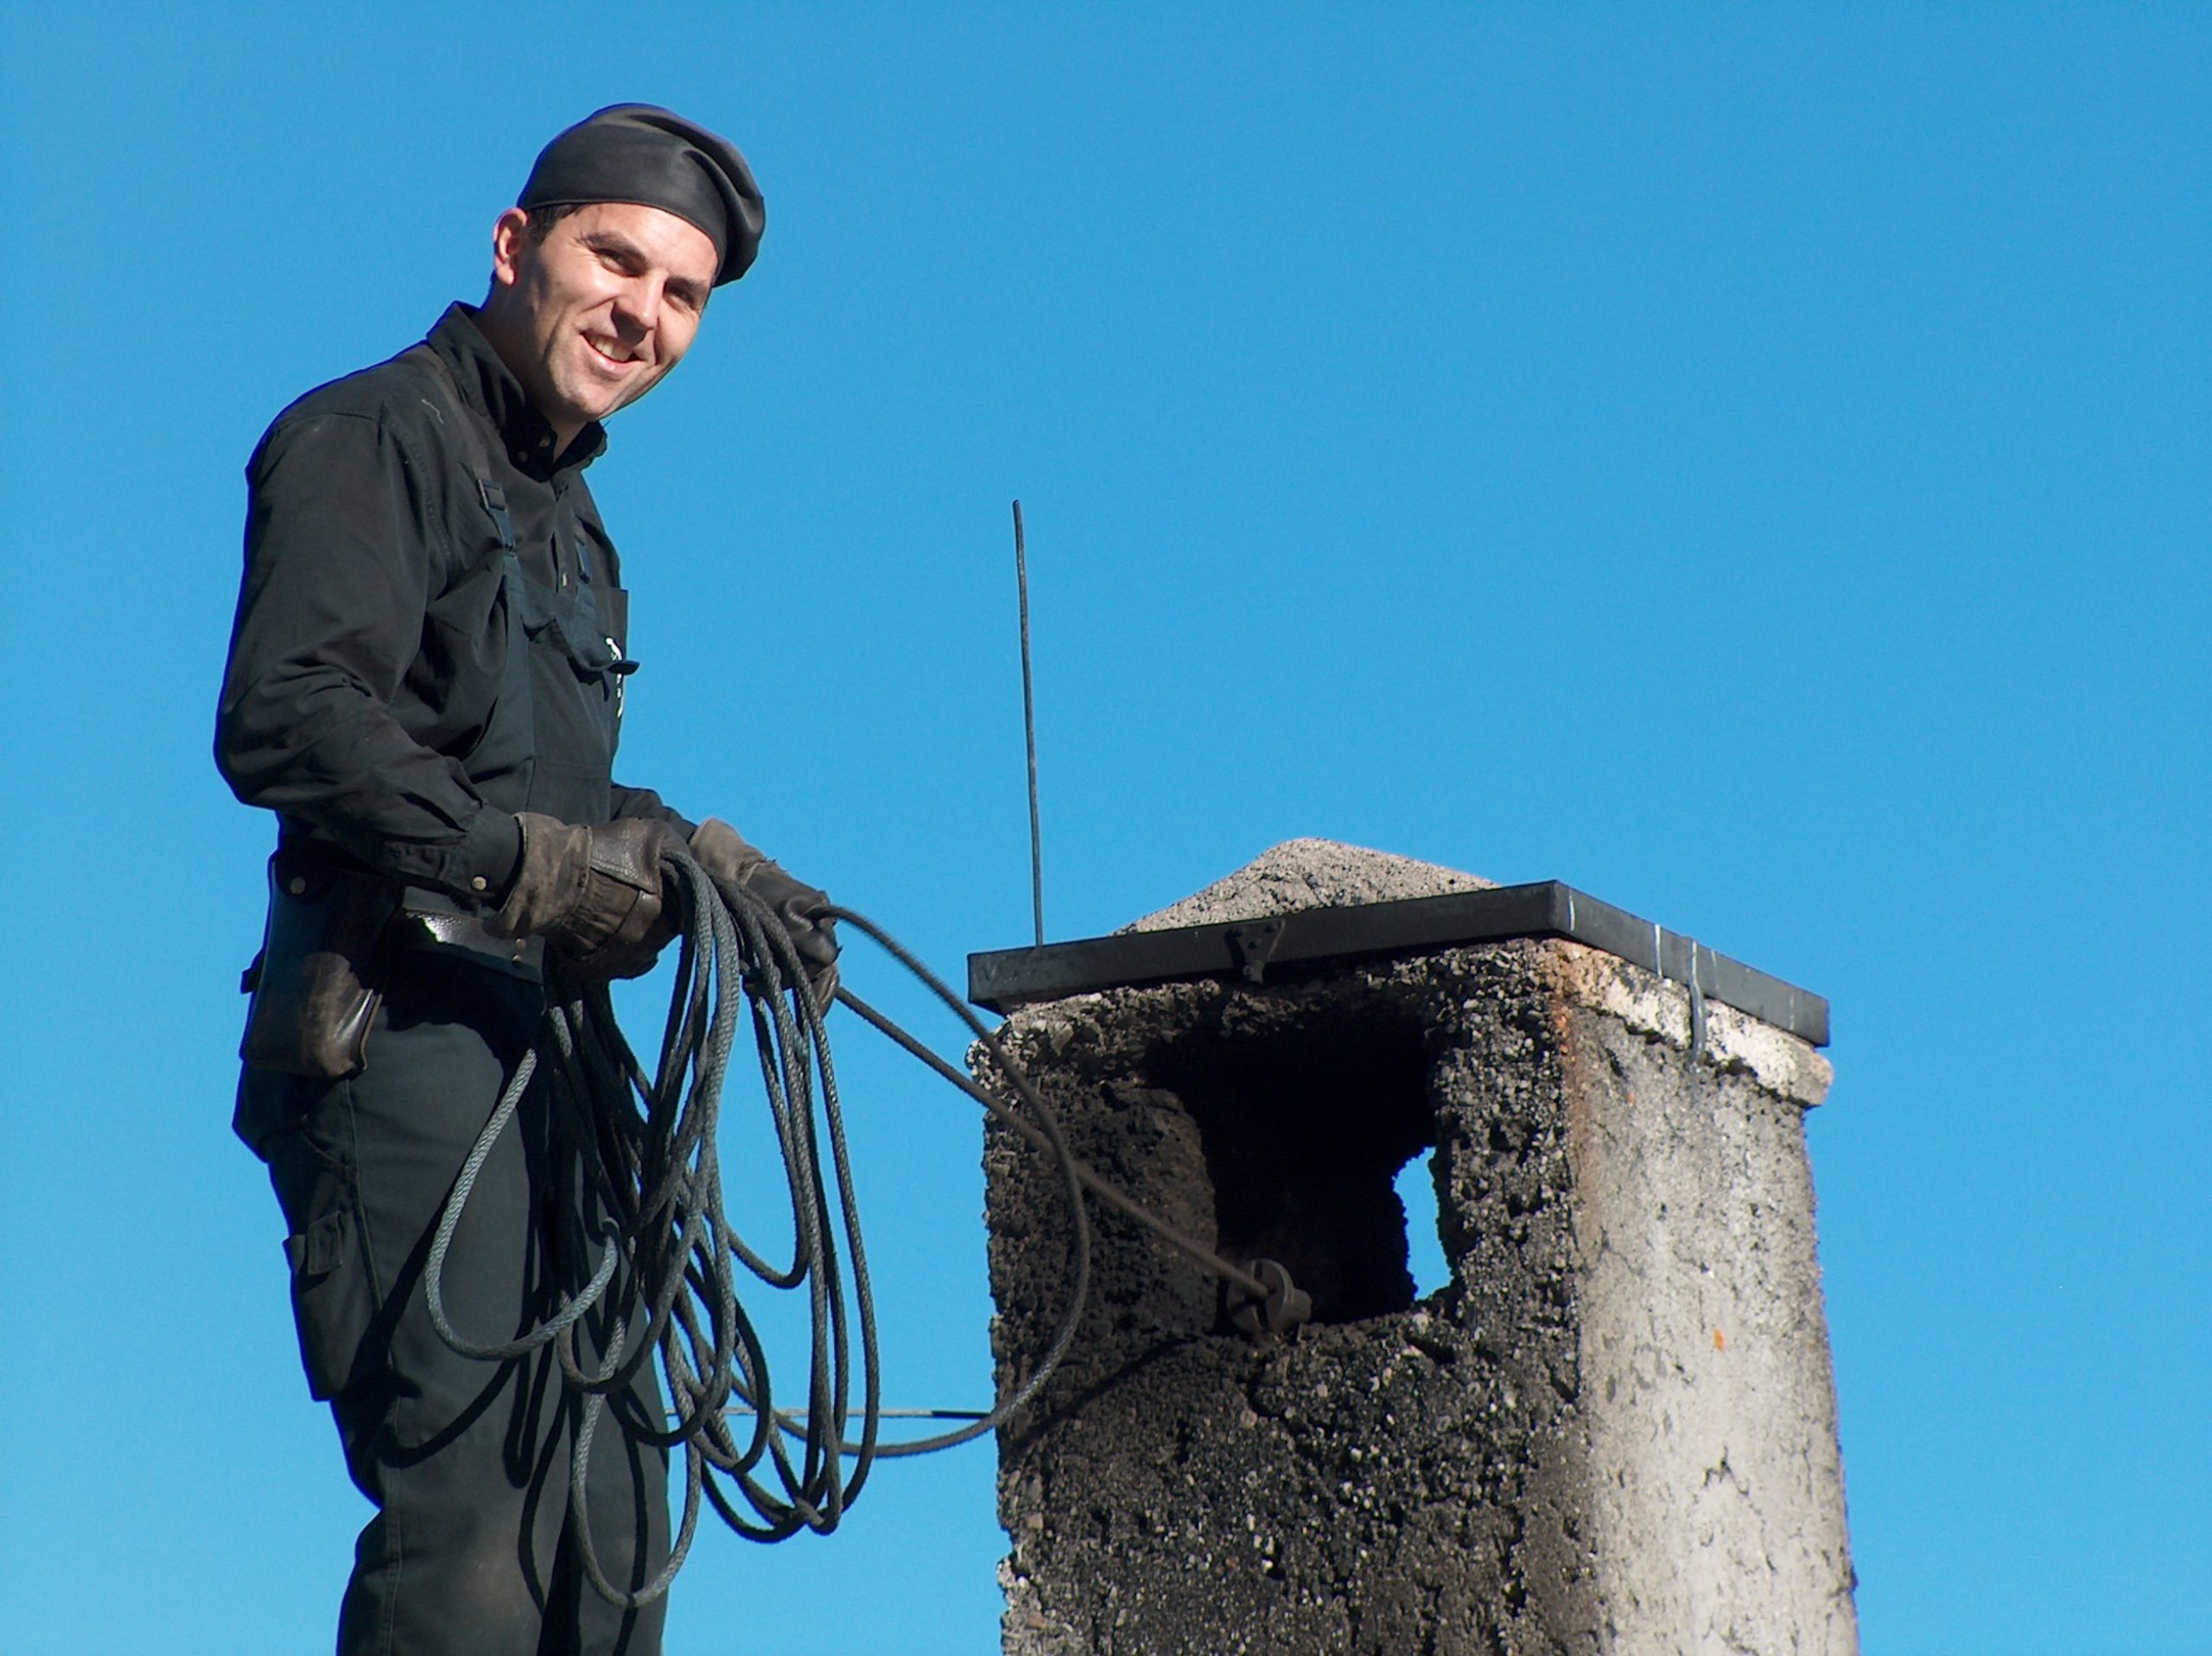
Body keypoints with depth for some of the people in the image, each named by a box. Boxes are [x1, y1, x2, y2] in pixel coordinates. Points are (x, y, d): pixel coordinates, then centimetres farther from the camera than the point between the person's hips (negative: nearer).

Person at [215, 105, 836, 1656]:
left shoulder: (564, 506, 26)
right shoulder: (376, 438, -4)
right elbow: (286, 718, -19)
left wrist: (703, 862, 10)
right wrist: (529, 863, -24)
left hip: (537, 1046, 10)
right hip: (402, 1028, -10)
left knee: (612, 1518, 9)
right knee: (471, 1518, -18)